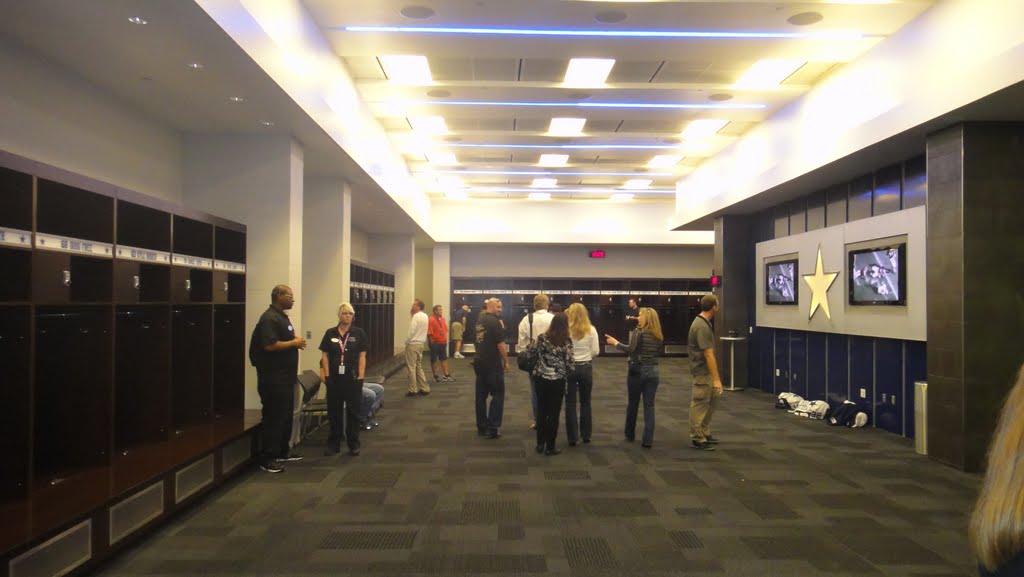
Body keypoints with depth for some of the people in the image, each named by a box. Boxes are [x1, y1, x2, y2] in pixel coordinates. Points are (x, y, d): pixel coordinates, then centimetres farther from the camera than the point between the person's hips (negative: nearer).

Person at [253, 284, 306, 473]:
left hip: (285, 376, 10)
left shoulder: (282, 316, 16)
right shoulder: (269, 318, -16)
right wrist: (294, 343, -16)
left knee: (286, 415, 17)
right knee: (274, 418, -5)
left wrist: (295, 340, 7)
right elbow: (270, 345, -26)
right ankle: (267, 459, 2)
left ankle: (282, 452, 28)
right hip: (273, 378, -10)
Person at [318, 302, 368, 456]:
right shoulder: (330, 333, 3)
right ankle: (334, 444, 19)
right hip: (335, 378, 1)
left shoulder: (359, 333, -1)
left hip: (352, 377, -1)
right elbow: (325, 355, 4)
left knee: (354, 411, 5)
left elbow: (362, 356, -2)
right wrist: (326, 374, -4)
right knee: (334, 411, 8)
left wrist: (361, 376, -8)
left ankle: (353, 444, 15)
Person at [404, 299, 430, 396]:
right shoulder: (425, 316, 11)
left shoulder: (416, 316, -15)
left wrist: (406, 342, -6)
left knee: (411, 367, -2)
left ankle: (413, 390, 1)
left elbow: (411, 331, -20)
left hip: (413, 344, -8)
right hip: (420, 343, 8)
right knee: (419, 367, 15)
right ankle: (424, 388, 15)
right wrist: (411, 313, 8)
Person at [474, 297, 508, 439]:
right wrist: (506, 361, -8)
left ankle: (481, 427, 15)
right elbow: (500, 344, -17)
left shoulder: (480, 319, 10)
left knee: (481, 394, 10)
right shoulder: (494, 321, -15)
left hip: (479, 362, 8)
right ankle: (493, 428, -4)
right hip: (493, 363, -8)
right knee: (498, 394, -1)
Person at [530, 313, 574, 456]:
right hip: (557, 381, -3)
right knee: (553, 413, 6)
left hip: (541, 379, 3)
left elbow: (532, 354, 3)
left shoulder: (542, 338, -3)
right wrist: (568, 374, 9)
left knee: (541, 411, 14)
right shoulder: (567, 341, -10)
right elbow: (569, 363, -9)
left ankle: (540, 444, 21)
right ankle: (550, 447, 12)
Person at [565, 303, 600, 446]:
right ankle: (586, 435, 22)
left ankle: (572, 437, 9)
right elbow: (596, 351, -3)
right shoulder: (591, 330, -4)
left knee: (570, 403, 6)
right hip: (586, 368, 2)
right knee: (585, 402, 16)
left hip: (569, 368, -2)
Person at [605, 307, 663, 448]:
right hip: (653, 372, 4)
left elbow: (631, 349, -21)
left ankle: (630, 435, 27)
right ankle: (648, 440, -1)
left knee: (632, 404, 12)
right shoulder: (658, 335, 8)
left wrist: (616, 343, -11)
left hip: (637, 371, -4)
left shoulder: (638, 331, -11)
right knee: (649, 405, 4)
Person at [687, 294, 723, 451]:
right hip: (703, 372, -10)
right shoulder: (703, 326, -23)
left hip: (706, 371, 10)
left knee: (712, 402, 18)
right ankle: (697, 439, 9)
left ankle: (705, 433, 28)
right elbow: (708, 355, -25)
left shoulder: (703, 322, 9)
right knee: (700, 405, -1)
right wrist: (716, 378, -23)